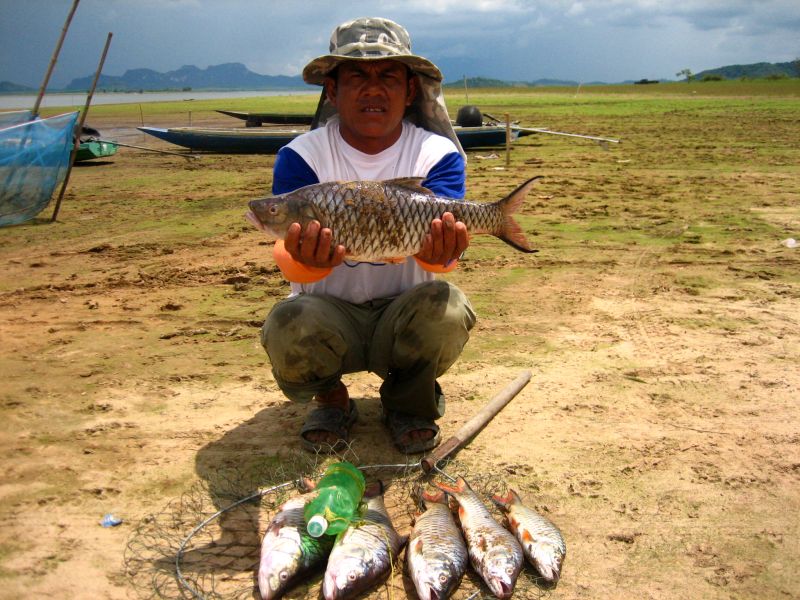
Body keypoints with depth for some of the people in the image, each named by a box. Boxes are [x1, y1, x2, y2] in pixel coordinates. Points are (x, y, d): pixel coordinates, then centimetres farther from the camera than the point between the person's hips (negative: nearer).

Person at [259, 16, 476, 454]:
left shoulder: (438, 154, -6)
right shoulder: (301, 156, -7)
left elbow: (437, 239, -22)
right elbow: (289, 257, -20)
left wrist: (439, 251, -49)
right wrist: (307, 259, -46)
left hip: (403, 314, 1)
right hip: (330, 313, 0)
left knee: (447, 307, -32)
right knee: (289, 323, -32)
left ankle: (407, 403, 3)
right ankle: (331, 399, 5)